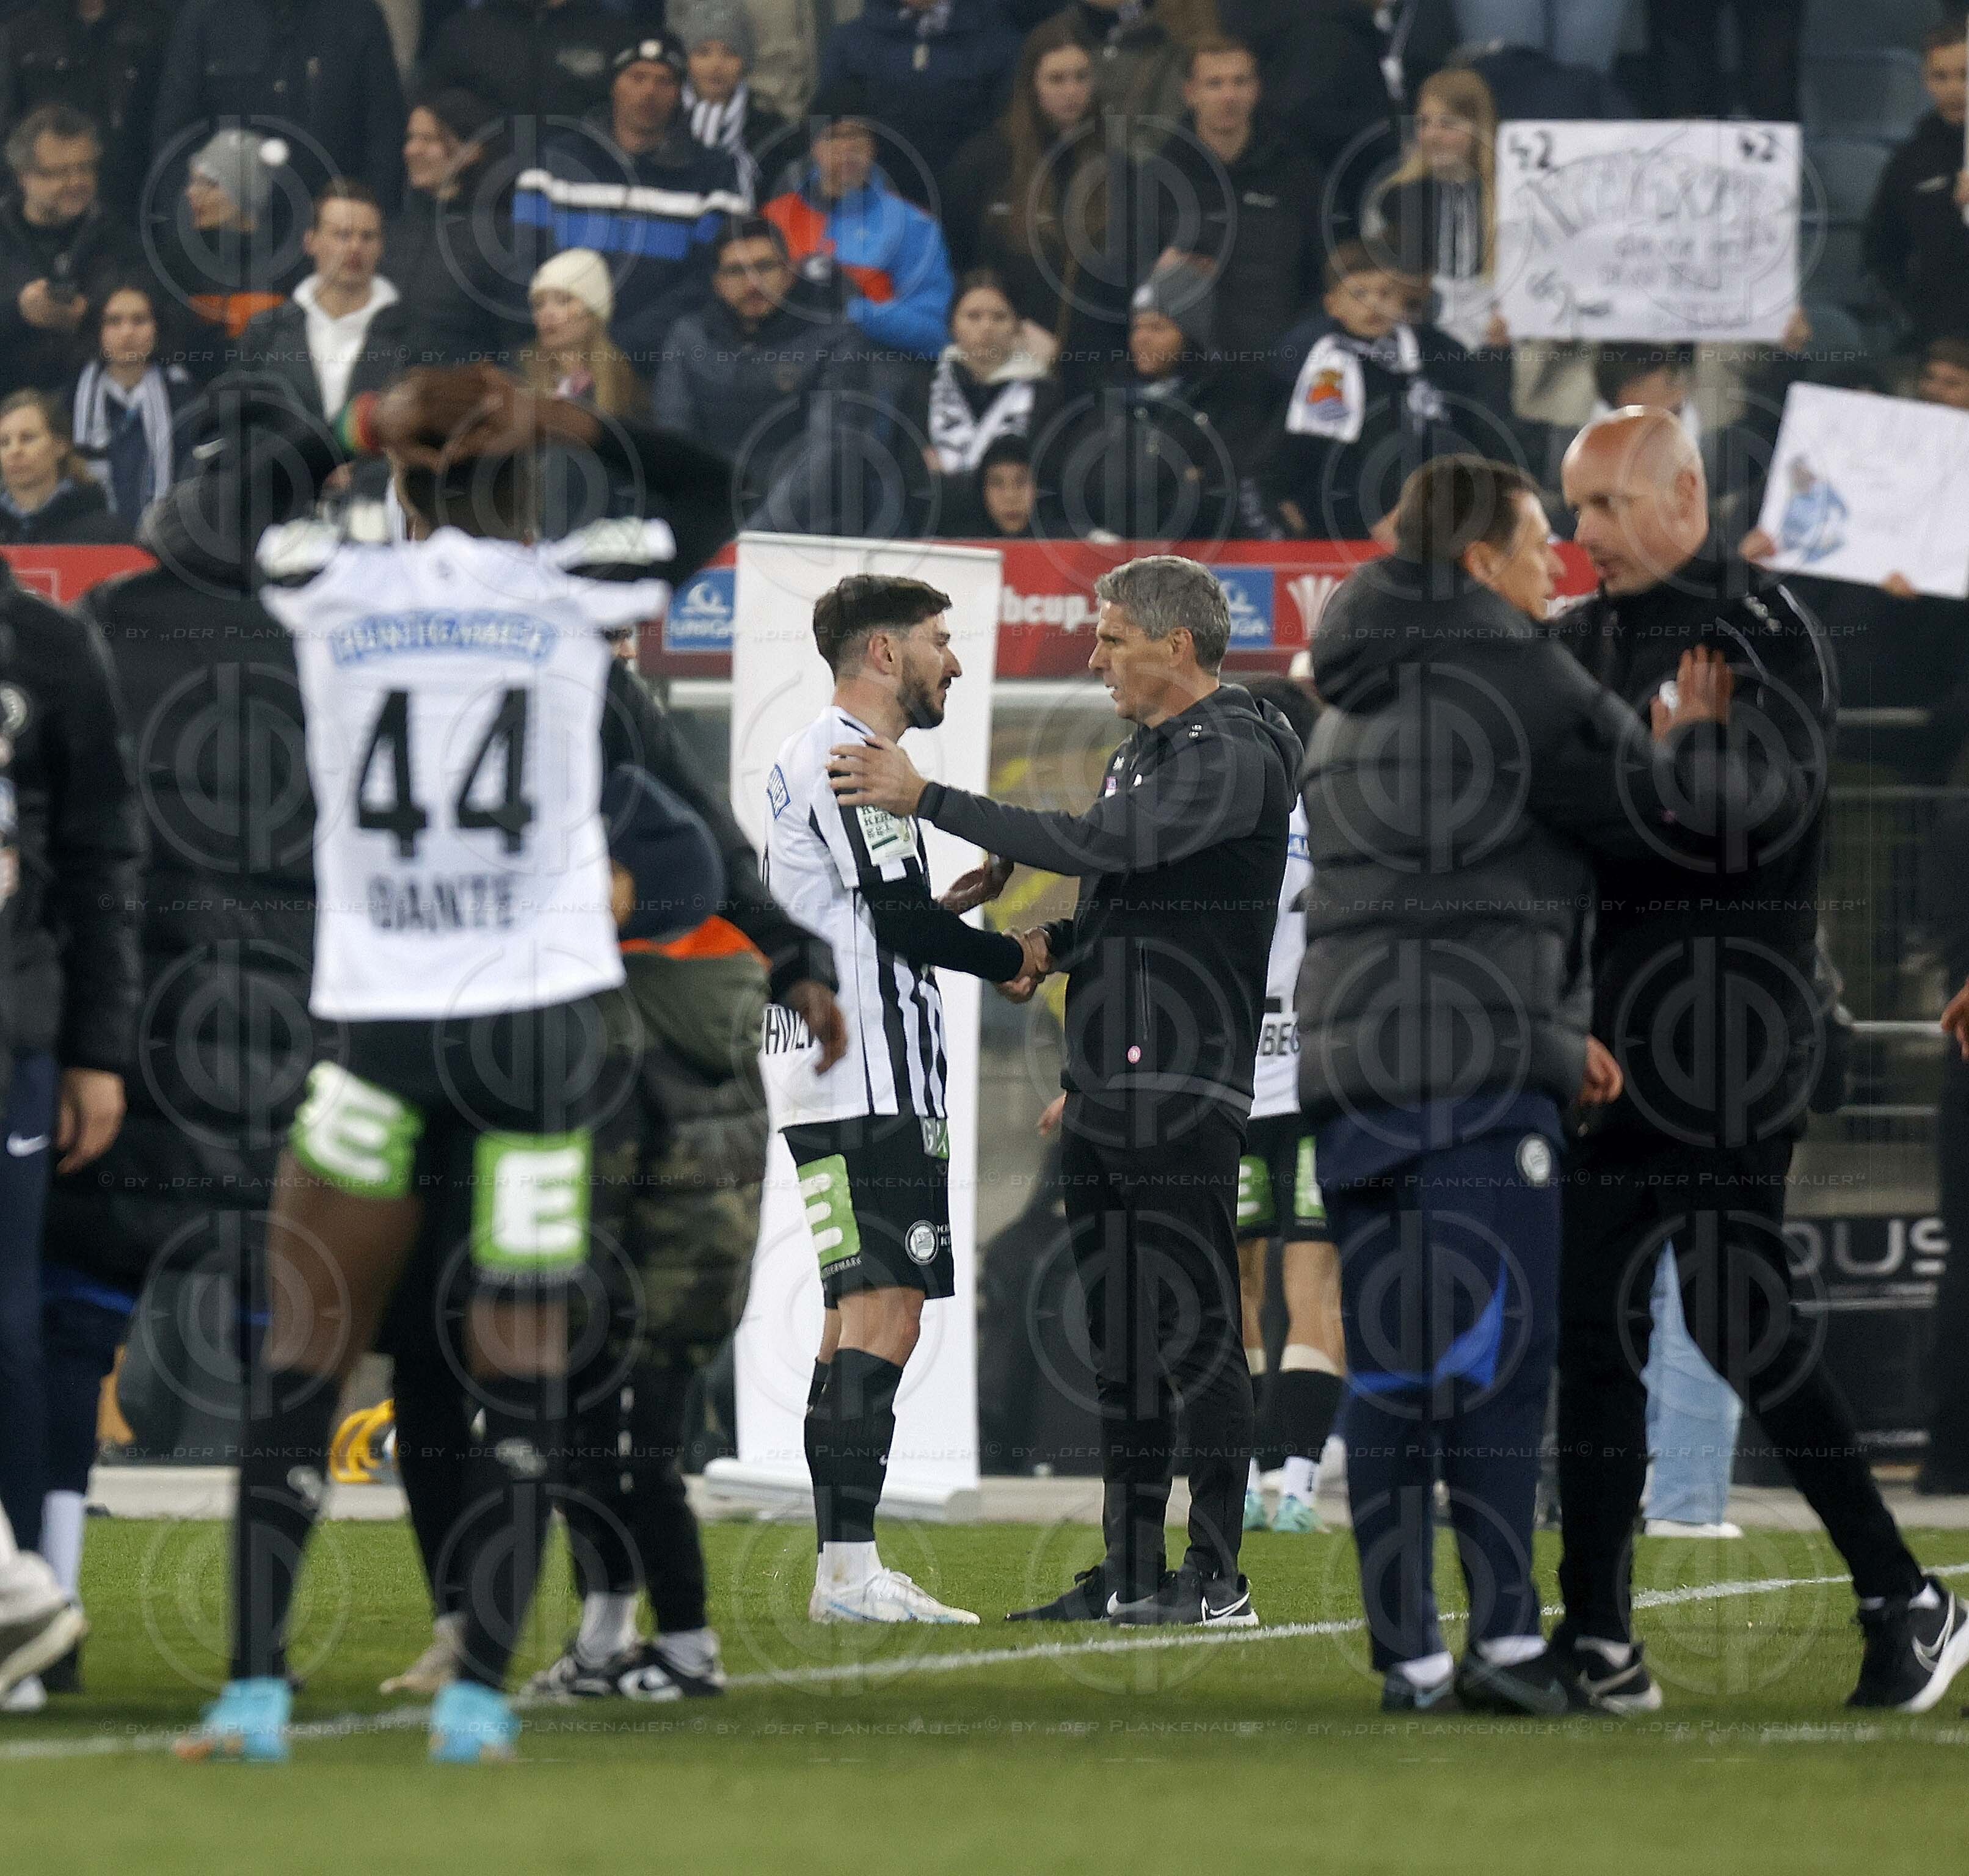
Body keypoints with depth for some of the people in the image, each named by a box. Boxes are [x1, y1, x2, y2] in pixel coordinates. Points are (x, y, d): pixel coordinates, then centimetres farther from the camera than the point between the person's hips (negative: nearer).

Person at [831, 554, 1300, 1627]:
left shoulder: (1235, 755, -12)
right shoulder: (1144, 752, 19)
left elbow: (1103, 846, -21)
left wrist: (926, 799, -18)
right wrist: (1055, 944, 6)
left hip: (1185, 1093, -10)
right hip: (1105, 1092, 10)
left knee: (1193, 1329, -8)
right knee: (1121, 1337, 10)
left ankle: (1217, 1575, -6)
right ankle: (1129, 1570, 15)